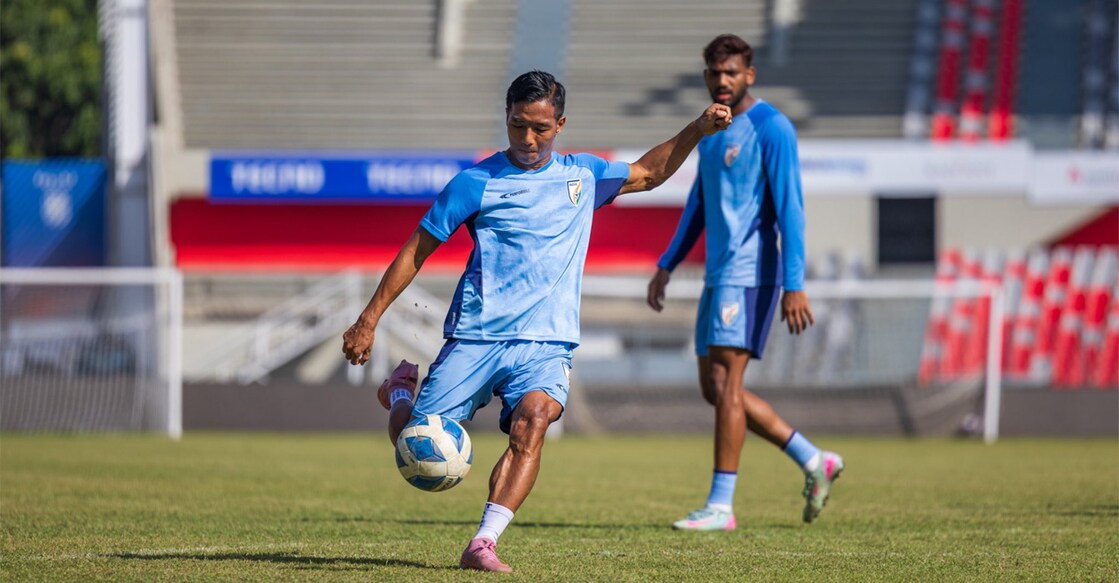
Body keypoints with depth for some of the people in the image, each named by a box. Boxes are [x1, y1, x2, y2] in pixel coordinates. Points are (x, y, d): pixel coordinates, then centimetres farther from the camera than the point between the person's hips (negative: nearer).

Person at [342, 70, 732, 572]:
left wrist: (698, 130, 18)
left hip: (545, 341, 1)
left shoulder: (582, 175, 12)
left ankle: (483, 545, -31)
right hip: (475, 335, -1)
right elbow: (416, 251, 3)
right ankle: (400, 392, 33)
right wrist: (369, 320, 0)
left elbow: (648, 173, 31)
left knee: (534, 418, -29)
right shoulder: (477, 182, -1)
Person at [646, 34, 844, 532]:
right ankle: (814, 462, 17)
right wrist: (666, 266, 18)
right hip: (718, 275, 9)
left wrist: (794, 286, -20)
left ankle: (720, 506, -9)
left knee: (724, 383, -11)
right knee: (715, 390, 8)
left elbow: (790, 209, -15)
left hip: (749, 274, -9)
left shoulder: (771, 129, -10)